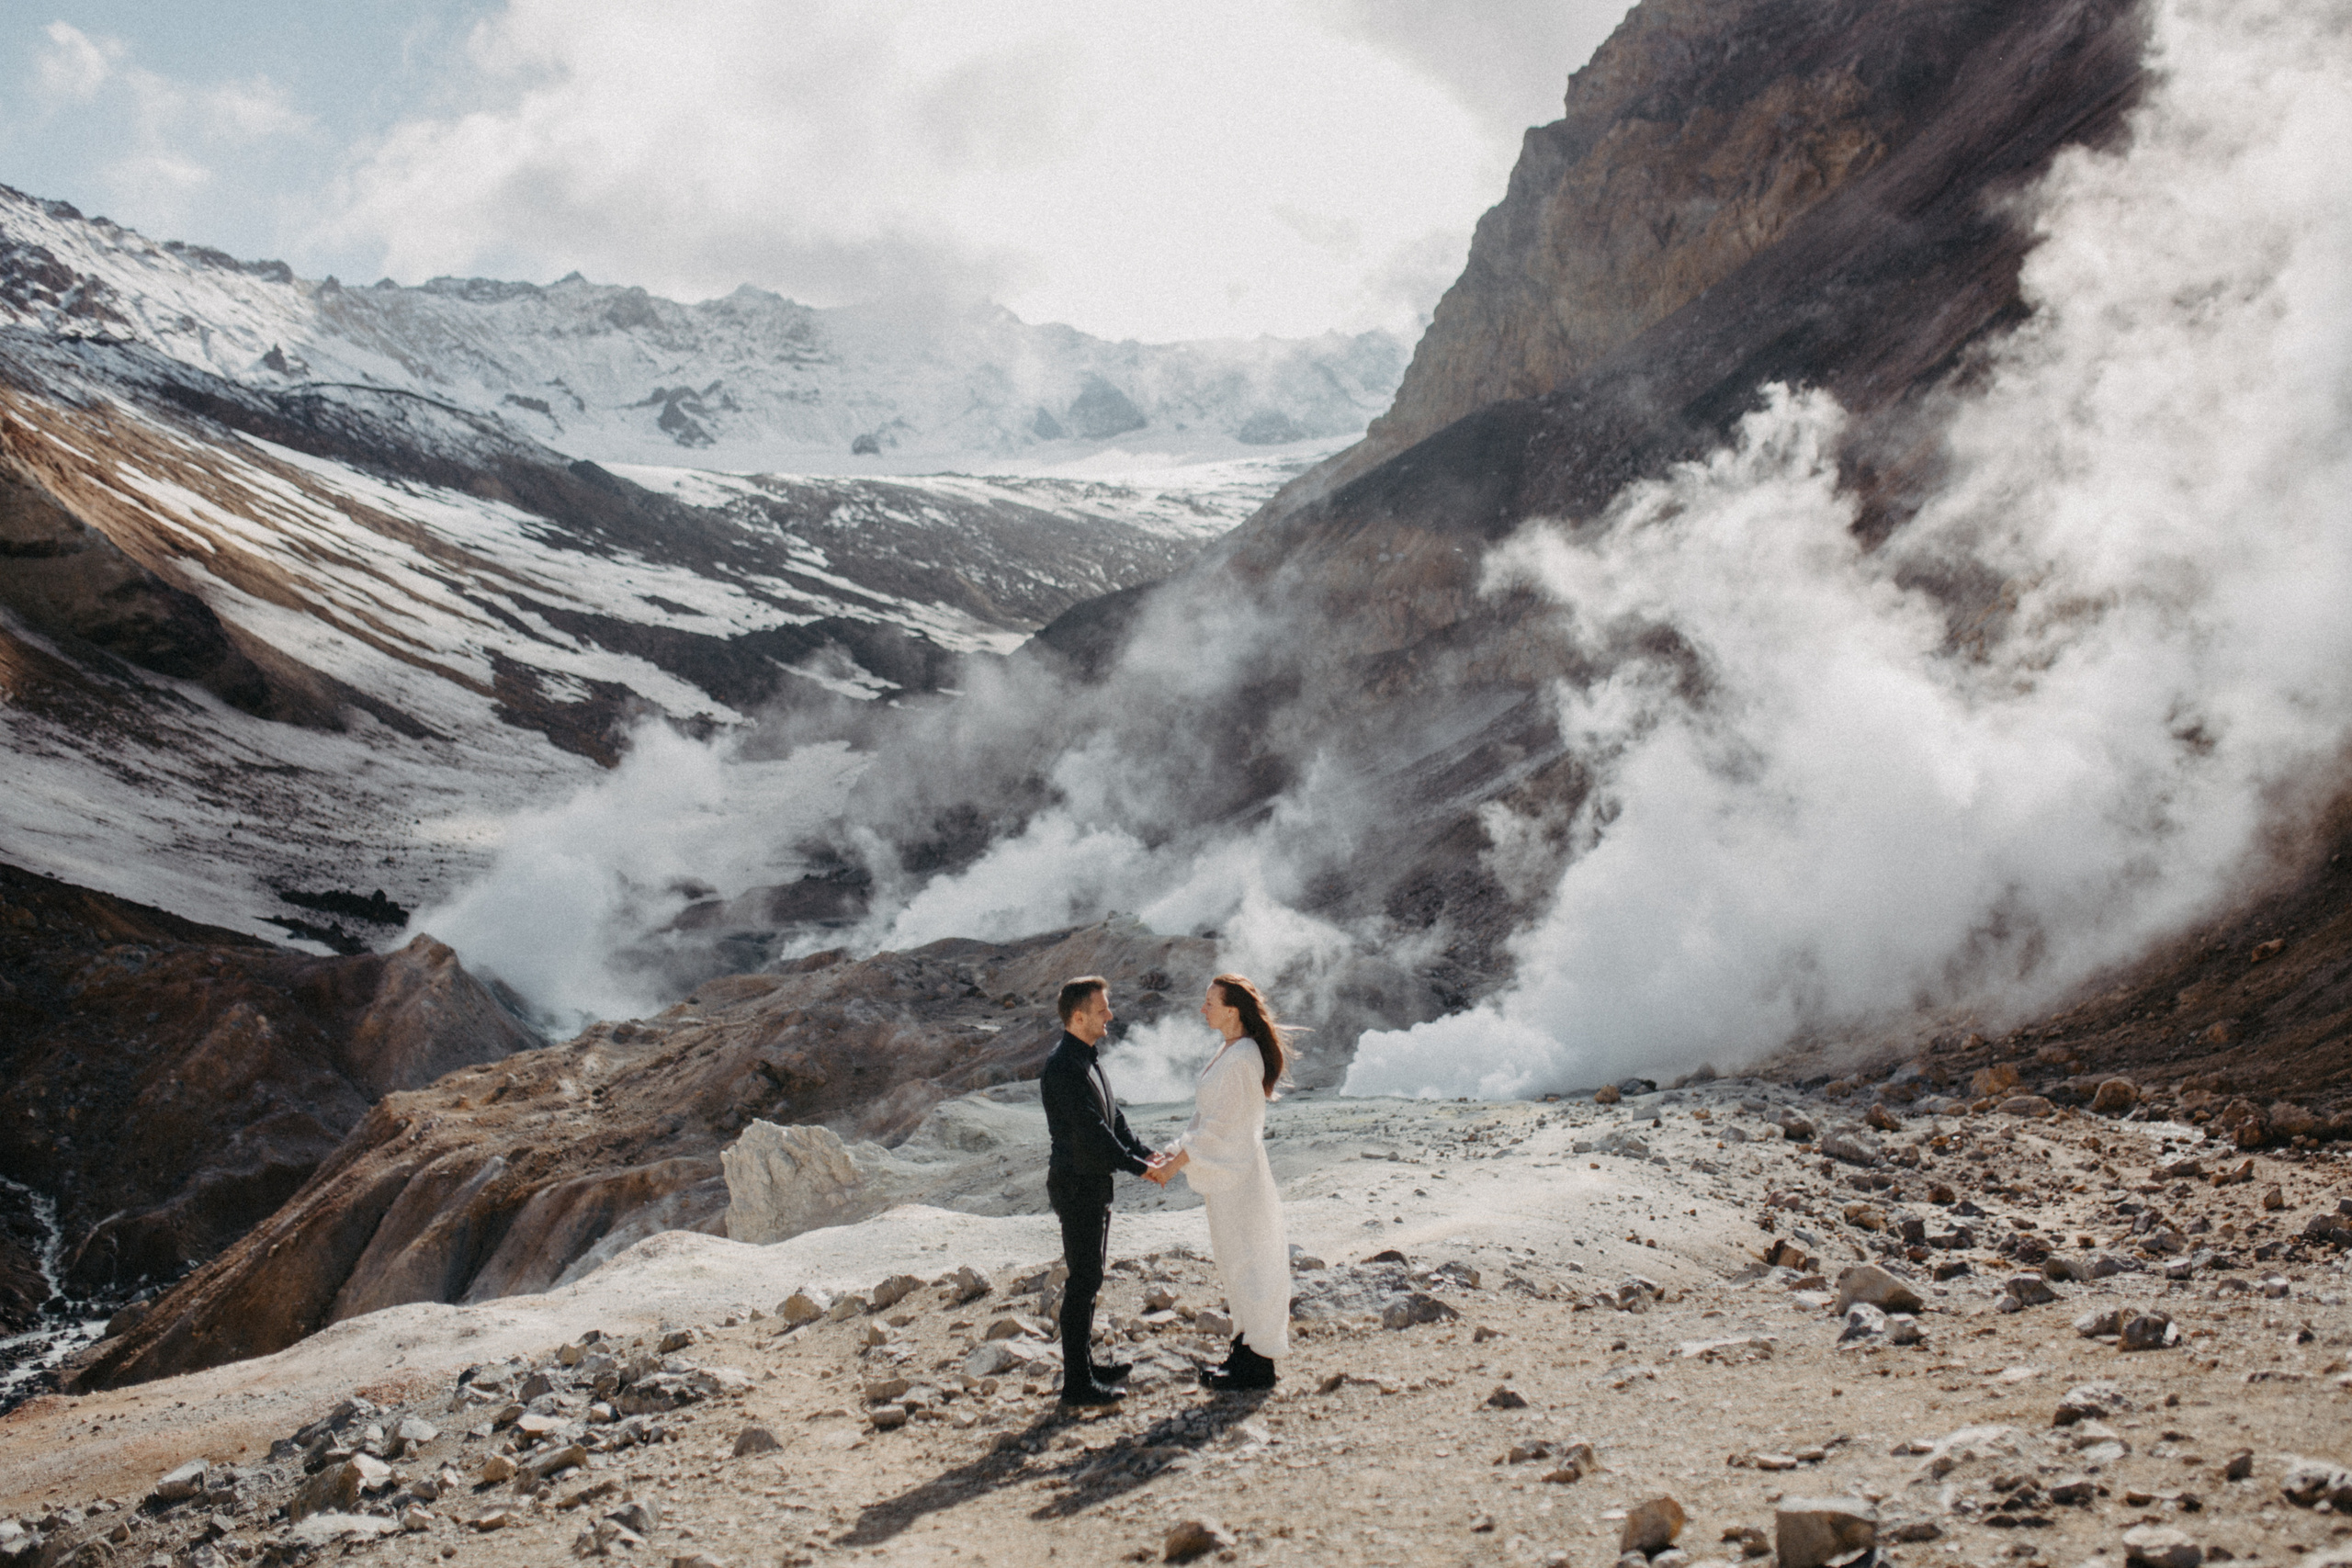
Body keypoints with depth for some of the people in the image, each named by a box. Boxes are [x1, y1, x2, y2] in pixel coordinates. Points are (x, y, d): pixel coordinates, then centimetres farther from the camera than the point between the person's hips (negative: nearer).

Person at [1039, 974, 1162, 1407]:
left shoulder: (1087, 1060, 12)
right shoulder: (1063, 1067, -21)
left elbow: (1112, 1117, 17)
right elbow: (1091, 1131, -24)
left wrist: (1144, 1152, 5)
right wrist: (1137, 1166, -17)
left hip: (1094, 1184, 10)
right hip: (1077, 1185, -10)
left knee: (1090, 1276, 18)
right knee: (1083, 1280, -5)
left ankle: (1085, 1363, 29)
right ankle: (1077, 1383, 1)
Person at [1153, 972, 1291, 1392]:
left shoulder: (1240, 1059, -21)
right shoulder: (1232, 1051, 10)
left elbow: (1218, 1126, -20)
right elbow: (1207, 1117, 15)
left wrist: (1177, 1163, -13)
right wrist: (1173, 1152, 10)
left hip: (1236, 1173, -10)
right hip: (1225, 1169, 10)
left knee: (1246, 1262, 0)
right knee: (1237, 1262, 17)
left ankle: (1259, 1363, 10)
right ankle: (1247, 1352, 27)